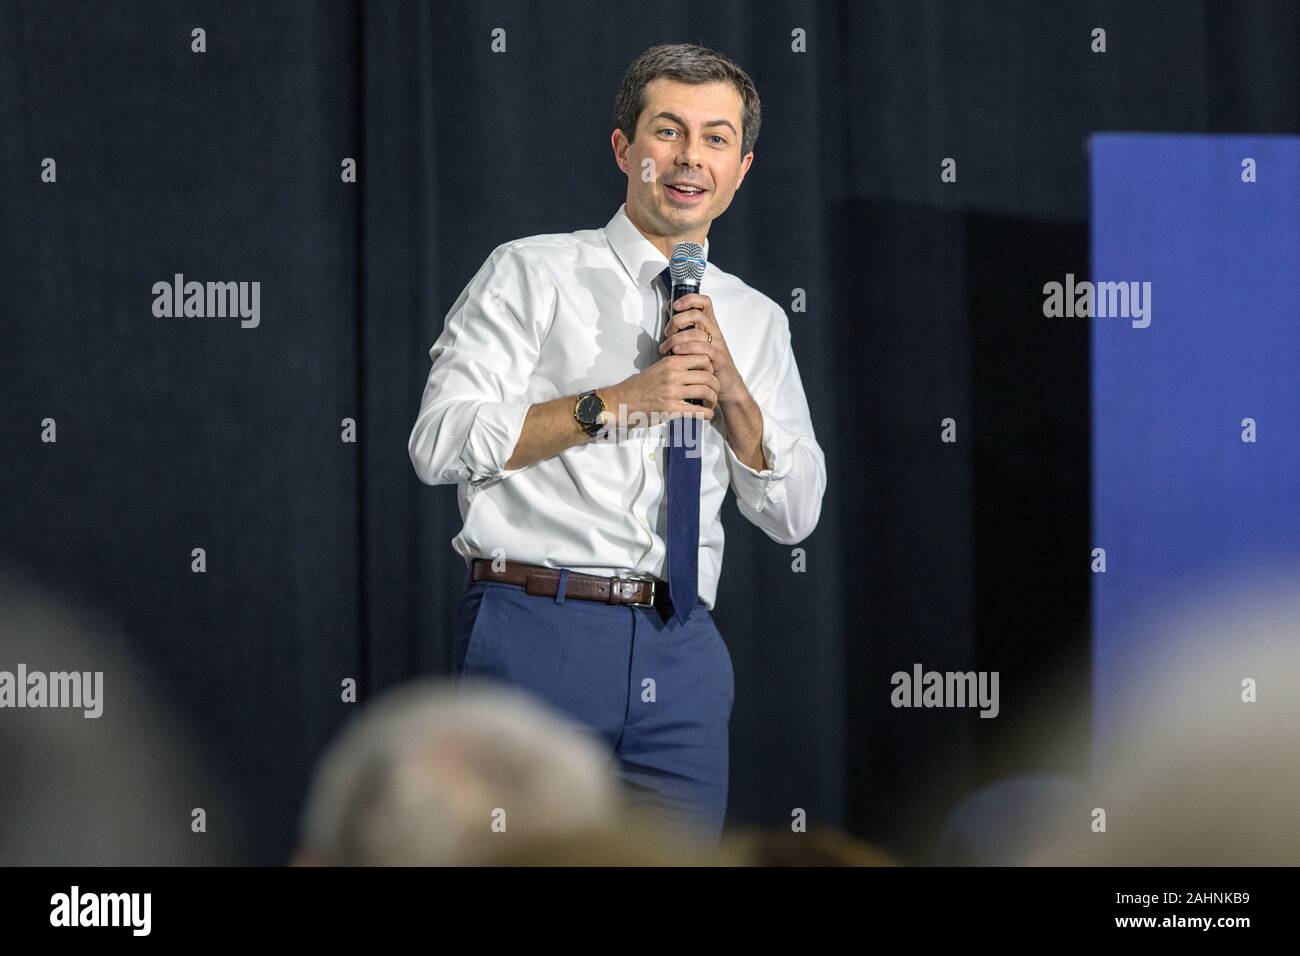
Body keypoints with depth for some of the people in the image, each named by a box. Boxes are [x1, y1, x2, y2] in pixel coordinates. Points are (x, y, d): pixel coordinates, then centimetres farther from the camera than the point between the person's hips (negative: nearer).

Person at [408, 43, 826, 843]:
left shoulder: (755, 320, 17)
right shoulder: (531, 275, 2)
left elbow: (795, 515, 10)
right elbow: (440, 443, -9)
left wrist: (729, 386, -5)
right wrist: (614, 403, -14)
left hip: (680, 655, 5)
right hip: (538, 629, -5)